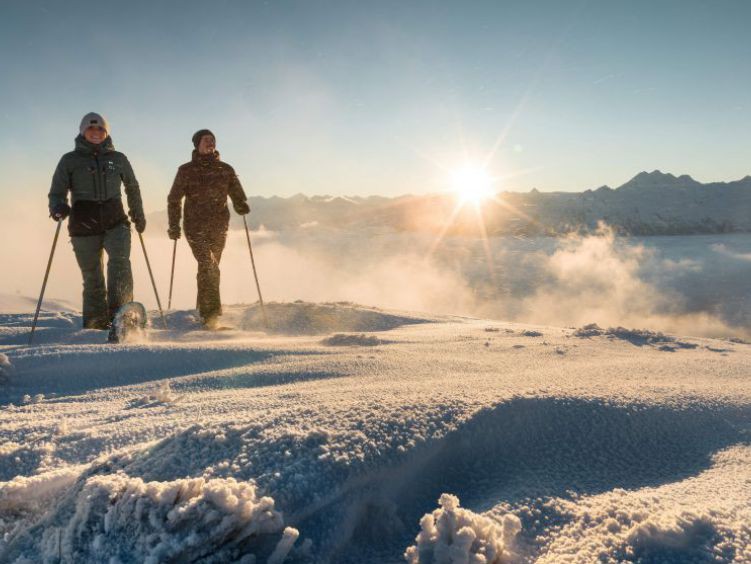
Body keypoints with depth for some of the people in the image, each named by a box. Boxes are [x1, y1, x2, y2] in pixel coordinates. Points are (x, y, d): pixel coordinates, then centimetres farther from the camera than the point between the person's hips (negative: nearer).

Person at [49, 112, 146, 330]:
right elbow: (57, 191, 6)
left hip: (115, 221, 0)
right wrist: (58, 208, -16)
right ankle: (95, 326, 14)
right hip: (83, 224, 0)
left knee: (120, 261, -25)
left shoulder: (118, 159, 13)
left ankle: (119, 313, -29)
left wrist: (138, 215, 25)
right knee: (92, 276, 3)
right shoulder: (70, 160, 9)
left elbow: (132, 188, 25)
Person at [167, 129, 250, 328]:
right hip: (195, 227, -2)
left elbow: (237, 195, 10)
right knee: (209, 268, -17)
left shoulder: (225, 170, 11)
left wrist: (242, 206, -13)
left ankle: (205, 312, 22)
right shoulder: (186, 170, 6)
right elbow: (174, 200, 8)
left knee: (208, 269, 9)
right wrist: (174, 226, -1)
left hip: (219, 228, 2)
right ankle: (211, 312, -16)